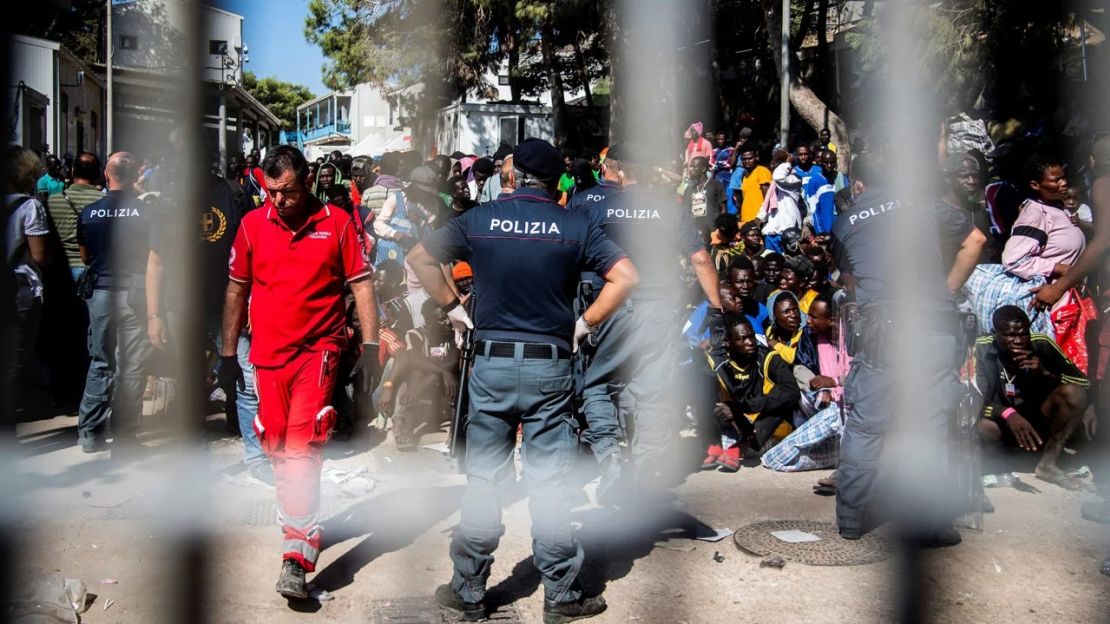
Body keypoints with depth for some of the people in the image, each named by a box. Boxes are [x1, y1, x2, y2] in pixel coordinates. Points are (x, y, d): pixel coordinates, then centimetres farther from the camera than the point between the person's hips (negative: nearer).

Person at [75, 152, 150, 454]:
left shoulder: (89, 213, 0)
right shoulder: (146, 212, -10)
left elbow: (85, 257, 13)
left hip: (101, 292, 3)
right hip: (134, 293, -3)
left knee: (100, 363, 16)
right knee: (132, 367, 4)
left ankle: (90, 434, 20)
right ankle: (124, 437, 8)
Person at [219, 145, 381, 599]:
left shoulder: (337, 223, -4)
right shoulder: (252, 224, 3)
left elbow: (361, 284, -1)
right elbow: (237, 291, 11)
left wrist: (370, 346, -7)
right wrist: (228, 353, 11)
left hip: (318, 350, -4)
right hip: (268, 353, 4)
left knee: (302, 450, -13)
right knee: (276, 450, 12)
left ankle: (296, 561, -13)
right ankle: (300, 525, 35)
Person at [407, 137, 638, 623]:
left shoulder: (479, 219, 2)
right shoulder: (575, 226, -1)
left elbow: (420, 258, 8)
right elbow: (625, 278, -6)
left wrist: (452, 308, 11)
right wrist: (584, 325, 0)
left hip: (491, 363, 1)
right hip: (550, 365, -1)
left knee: (483, 479, 10)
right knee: (551, 483, 6)